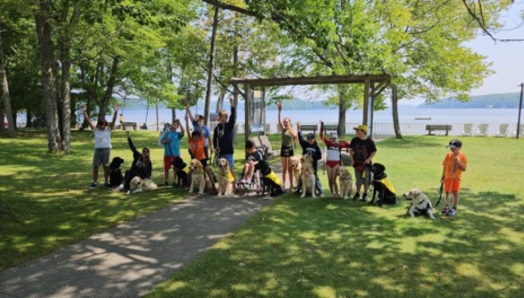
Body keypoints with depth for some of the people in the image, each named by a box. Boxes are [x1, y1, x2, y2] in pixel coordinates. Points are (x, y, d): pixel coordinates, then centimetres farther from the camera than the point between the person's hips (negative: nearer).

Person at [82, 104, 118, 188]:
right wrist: (84, 112, -10)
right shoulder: (95, 130, 5)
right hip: (97, 149, 2)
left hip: (106, 149, -2)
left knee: (106, 166, 6)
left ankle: (106, 182, 15)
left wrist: (116, 112, -23)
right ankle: (95, 182, 13)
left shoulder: (108, 129, 1)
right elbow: (88, 121, 0)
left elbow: (113, 121, -10)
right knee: (95, 166, 3)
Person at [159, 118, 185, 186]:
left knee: (175, 168, 6)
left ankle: (175, 181, 17)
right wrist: (165, 141, -15)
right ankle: (166, 181, 16)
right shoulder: (167, 133, 6)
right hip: (167, 154, 1)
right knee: (166, 168, 6)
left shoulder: (178, 134, 2)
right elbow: (161, 142, 6)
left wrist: (180, 123, -26)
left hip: (176, 154, -1)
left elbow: (183, 132, -21)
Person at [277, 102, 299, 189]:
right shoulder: (283, 129, -1)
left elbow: (297, 140, -4)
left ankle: (291, 184, 14)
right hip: (283, 149, 0)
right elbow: (279, 121, -16)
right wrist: (279, 111, -27)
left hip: (290, 149, 0)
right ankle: (283, 184, 12)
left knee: (290, 169, 7)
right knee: (284, 169, 5)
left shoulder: (293, 130, 1)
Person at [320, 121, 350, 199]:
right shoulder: (328, 143, 0)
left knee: (334, 180, -7)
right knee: (329, 180, 8)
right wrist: (322, 126, -14)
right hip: (328, 163, 2)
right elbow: (322, 136, -7)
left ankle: (337, 194, 5)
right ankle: (332, 193, 20)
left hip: (336, 163, -2)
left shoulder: (340, 144, -2)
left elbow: (349, 145, 3)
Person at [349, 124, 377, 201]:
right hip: (357, 163, 3)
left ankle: (365, 194, 19)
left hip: (366, 164, -2)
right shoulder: (354, 140, 0)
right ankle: (357, 194, 23)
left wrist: (369, 159, -15)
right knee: (358, 180, 10)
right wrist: (352, 159, -2)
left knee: (366, 180, 5)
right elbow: (351, 150, 8)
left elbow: (374, 152, -3)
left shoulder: (369, 141, -10)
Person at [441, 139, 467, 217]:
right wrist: (443, 176, 9)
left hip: (456, 178, -3)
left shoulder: (463, 157, -7)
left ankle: (454, 209, 7)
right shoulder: (448, 155, 1)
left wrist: (458, 162, -24)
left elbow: (464, 169, -10)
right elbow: (444, 166, 8)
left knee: (455, 193, -3)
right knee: (447, 192, 9)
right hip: (447, 177, 3)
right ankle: (446, 207, 18)